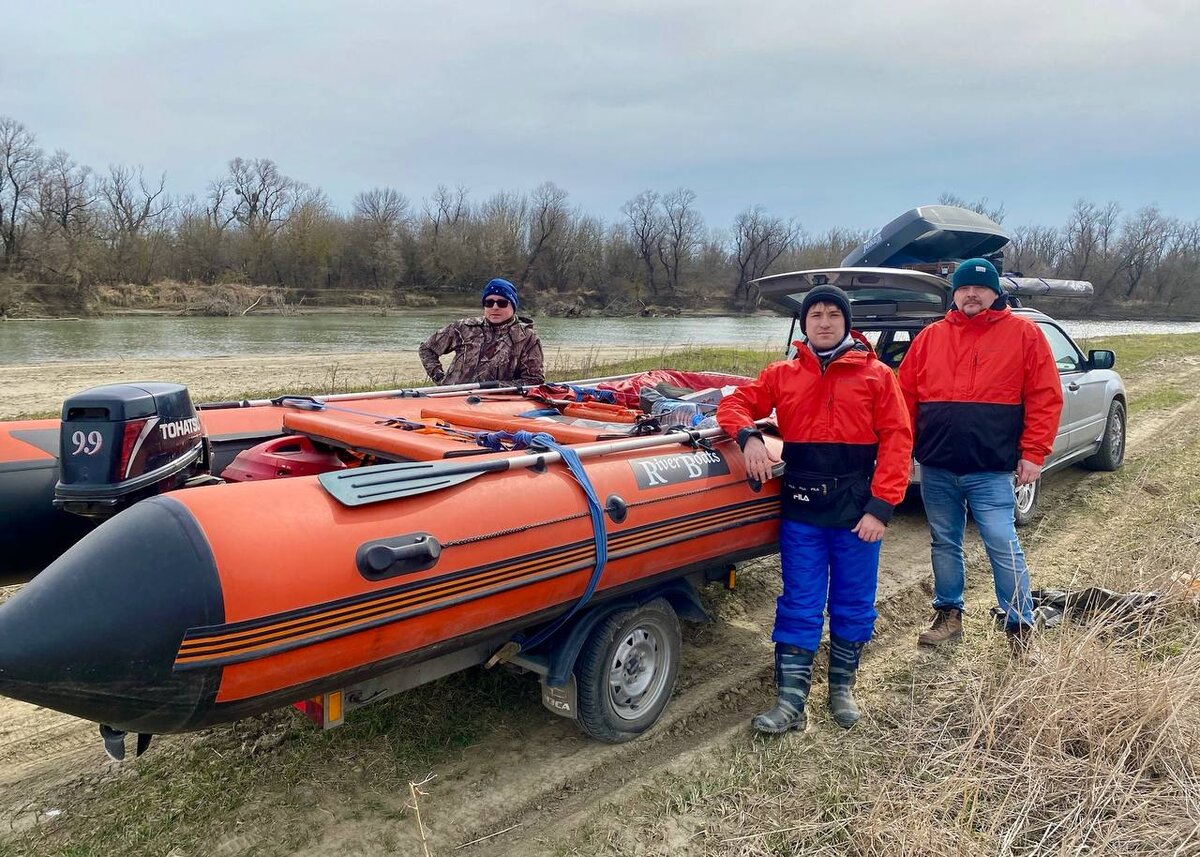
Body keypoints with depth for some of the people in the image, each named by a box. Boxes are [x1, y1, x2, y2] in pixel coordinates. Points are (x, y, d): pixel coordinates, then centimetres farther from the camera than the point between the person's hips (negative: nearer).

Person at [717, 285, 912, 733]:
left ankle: (841, 688, 32)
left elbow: (897, 441, -4)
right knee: (799, 607, 4)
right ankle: (791, 702, 11)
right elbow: (735, 404, 9)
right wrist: (749, 436, -14)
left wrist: (881, 506, -12)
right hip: (801, 510, 1)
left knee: (854, 605, 12)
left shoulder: (876, 375, 1)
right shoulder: (782, 374, 7)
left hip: (858, 508, 0)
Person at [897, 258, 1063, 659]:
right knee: (944, 544, 14)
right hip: (935, 470, 4)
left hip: (991, 471, -3)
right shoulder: (930, 337, 10)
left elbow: (1045, 397, -2)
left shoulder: (1023, 334, 2)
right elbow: (906, 395, 9)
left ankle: (1020, 628, 14)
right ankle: (949, 615, 29)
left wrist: (1033, 453, -8)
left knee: (1004, 548, -1)